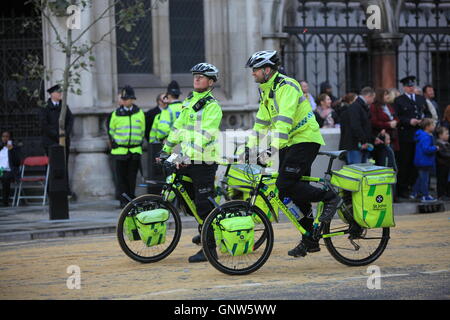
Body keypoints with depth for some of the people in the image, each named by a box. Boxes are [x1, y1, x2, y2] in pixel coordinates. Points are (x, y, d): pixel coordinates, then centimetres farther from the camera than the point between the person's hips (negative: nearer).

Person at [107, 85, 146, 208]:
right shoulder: (116, 114, 1)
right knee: (122, 177, -1)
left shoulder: (139, 113, 5)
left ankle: (131, 199, 14)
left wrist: (139, 142, 11)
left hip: (135, 150, 1)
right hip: (120, 150, -1)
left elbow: (142, 130, 15)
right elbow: (110, 129, 11)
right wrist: (113, 142, 5)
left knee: (132, 177, 5)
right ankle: (123, 201, 3)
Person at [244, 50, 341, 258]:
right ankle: (309, 240, 12)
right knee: (294, 190, 6)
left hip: (305, 140, -9)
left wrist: (274, 147, -37)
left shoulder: (286, 87, -17)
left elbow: (284, 120, -29)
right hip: (289, 144, 9)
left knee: (286, 184, -20)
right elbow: (262, 121, 19)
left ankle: (329, 198, -5)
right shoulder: (266, 91, 13)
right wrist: (250, 146, 11)